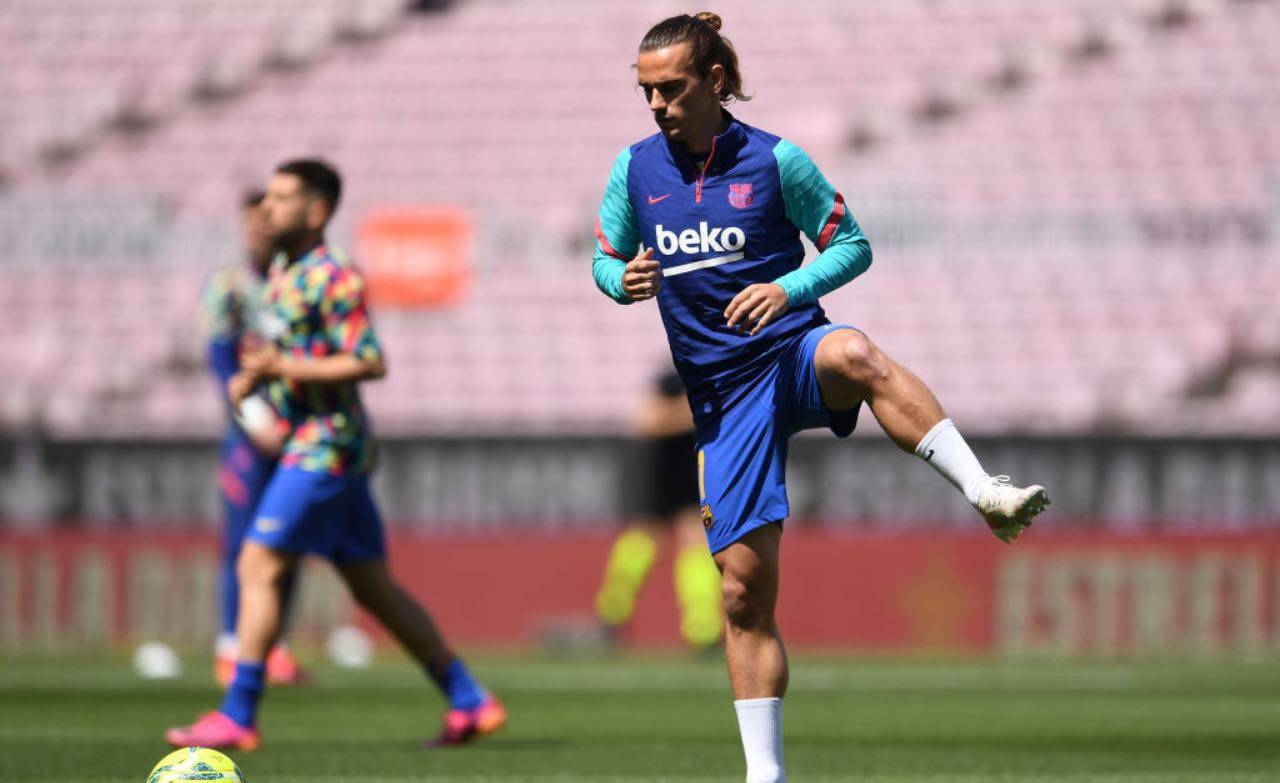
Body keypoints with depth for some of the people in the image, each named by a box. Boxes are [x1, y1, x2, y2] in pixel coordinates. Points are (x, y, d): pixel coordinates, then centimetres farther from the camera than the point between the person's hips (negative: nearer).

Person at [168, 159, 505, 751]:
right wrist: (252, 379, 7)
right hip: (311, 445, 10)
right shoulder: (285, 275, 16)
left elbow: (370, 363, -20)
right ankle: (470, 703, 13)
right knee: (374, 588, 11)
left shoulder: (333, 278, -14)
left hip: (324, 449, -10)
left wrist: (284, 368, -21)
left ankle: (237, 717, -8)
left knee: (259, 568, -10)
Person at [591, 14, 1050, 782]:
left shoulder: (774, 159, -3)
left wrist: (789, 289, -16)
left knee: (854, 355, -41)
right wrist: (623, 280, -8)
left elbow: (853, 244, 3)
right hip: (722, 394, 3)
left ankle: (987, 494, -51)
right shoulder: (635, 169, 6)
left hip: (794, 350, -3)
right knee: (744, 589, -3)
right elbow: (605, 260, 17)